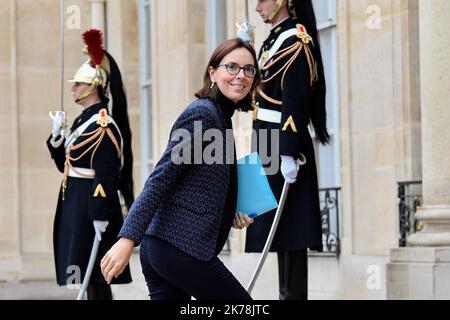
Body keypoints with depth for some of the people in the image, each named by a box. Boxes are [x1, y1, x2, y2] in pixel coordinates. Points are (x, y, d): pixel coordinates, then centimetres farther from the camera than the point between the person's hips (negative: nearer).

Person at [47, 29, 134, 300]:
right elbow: (66, 164, 21)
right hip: (75, 205, 10)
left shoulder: (102, 124, -15)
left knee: (94, 276, -7)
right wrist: (58, 135, 6)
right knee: (89, 277, 12)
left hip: (91, 207, -10)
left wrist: (100, 215, -24)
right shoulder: (83, 120, 15)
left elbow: (106, 175, -21)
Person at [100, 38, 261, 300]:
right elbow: (160, 178, -17)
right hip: (182, 247, -9)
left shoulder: (221, 116, 20)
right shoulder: (202, 113, -10)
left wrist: (231, 215, 9)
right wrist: (128, 239, -22)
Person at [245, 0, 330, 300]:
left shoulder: (295, 40, -13)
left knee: (288, 227, -8)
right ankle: (287, 292, 15)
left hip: (285, 147, -10)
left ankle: (295, 294, -5)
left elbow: (297, 103, -21)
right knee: (279, 228, 11)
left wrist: (288, 153, -24)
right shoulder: (276, 38, 17)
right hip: (270, 146, 10)